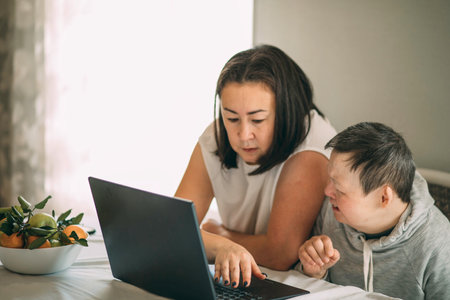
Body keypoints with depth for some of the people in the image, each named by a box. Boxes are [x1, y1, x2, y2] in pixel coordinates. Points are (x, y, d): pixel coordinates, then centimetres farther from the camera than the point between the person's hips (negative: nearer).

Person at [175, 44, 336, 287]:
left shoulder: (310, 148, -21)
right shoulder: (215, 140, -6)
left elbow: (280, 254, -23)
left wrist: (217, 233, -7)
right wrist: (220, 246, -30)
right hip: (237, 285, 4)